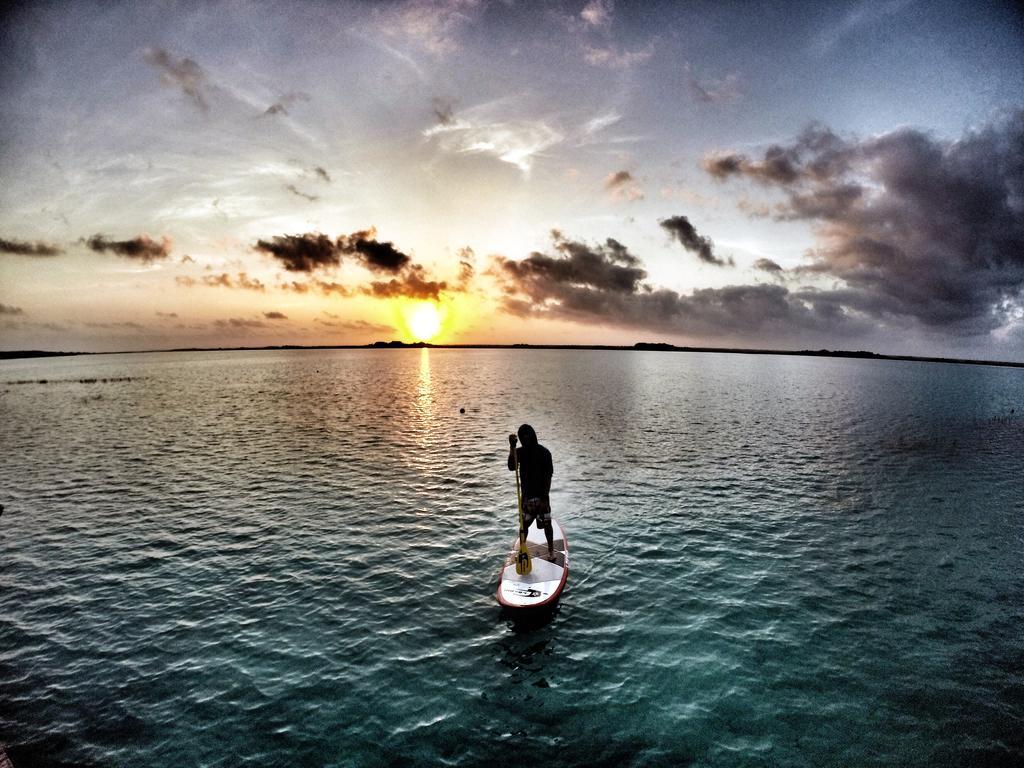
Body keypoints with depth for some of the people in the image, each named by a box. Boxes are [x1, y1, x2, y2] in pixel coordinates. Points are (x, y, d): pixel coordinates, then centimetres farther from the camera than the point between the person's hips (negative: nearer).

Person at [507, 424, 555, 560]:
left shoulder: (544, 452, -11)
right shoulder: (519, 452, -1)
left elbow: (549, 476, -10)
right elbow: (511, 467, -19)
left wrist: (545, 497, -14)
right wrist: (512, 447, -29)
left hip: (541, 495, -3)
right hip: (526, 495, 3)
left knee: (546, 524, 7)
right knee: (524, 524, 9)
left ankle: (551, 550, 24)